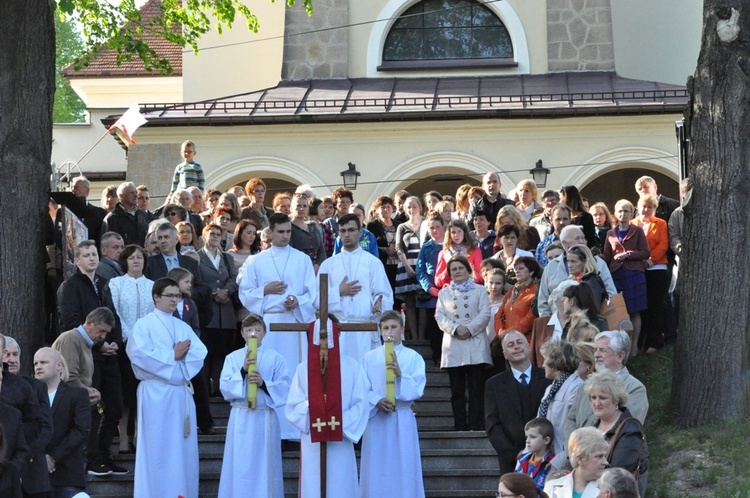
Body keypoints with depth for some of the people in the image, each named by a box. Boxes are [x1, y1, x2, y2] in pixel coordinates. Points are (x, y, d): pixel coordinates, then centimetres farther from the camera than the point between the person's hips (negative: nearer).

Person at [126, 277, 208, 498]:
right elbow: (139, 354, -16)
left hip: (182, 392, 6)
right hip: (156, 393, -5)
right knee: (157, 448, -5)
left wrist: (182, 354, -14)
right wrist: (172, 355, -9)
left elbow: (199, 354, 5)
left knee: (183, 447, 5)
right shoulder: (144, 325, 0)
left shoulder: (183, 327, 16)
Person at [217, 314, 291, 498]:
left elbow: (286, 388, -3)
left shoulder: (275, 358, 4)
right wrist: (243, 371, -15)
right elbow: (225, 388, -2)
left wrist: (263, 383, -17)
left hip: (265, 418, -1)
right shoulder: (232, 358, 7)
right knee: (240, 464, 0)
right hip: (241, 418, 1)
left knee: (264, 464, 1)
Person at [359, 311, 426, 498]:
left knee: (403, 469, 0)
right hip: (376, 420, 1)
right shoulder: (370, 358, 6)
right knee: (376, 471, 2)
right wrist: (377, 401, -16)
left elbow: (417, 390, -5)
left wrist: (400, 374, -20)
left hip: (402, 420, -1)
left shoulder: (413, 357, 3)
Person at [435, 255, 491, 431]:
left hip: (475, 345, -2)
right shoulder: (444, 293, 16)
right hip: (453, 346, 2)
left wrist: (469, 329, -13)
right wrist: (455, 329, -11)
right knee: (457, 390, 2)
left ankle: (474, 425, -4)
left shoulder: (479, 290, 11)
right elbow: (439, 316, 5)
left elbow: (485, 314, 0)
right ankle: (460, 426, 4)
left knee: (476, 388, -5)